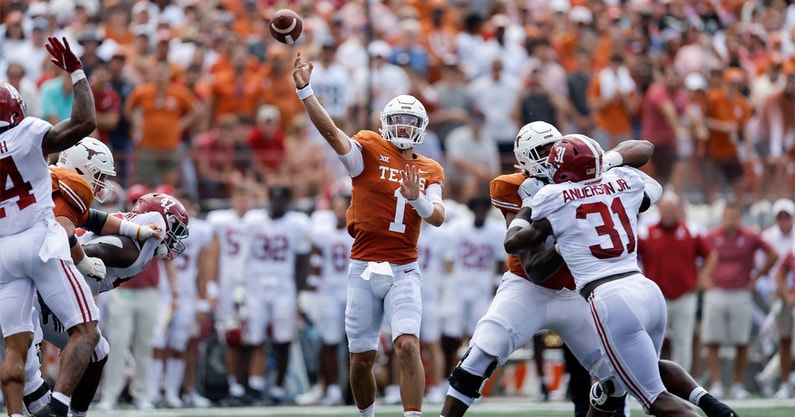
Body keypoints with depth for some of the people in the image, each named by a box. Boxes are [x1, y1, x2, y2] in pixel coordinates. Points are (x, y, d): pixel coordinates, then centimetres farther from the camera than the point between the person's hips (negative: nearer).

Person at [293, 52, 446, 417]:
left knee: (408, 346, -17)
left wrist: (417, 198, -19)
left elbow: (438, 218, 1)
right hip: (364, 269, -1)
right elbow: (329, 130, -14)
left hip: (403, 272, 1)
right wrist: (304, 90, -27)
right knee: (362, 359, 5)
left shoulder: (430, 171, 12)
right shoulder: (369, 150, 1)